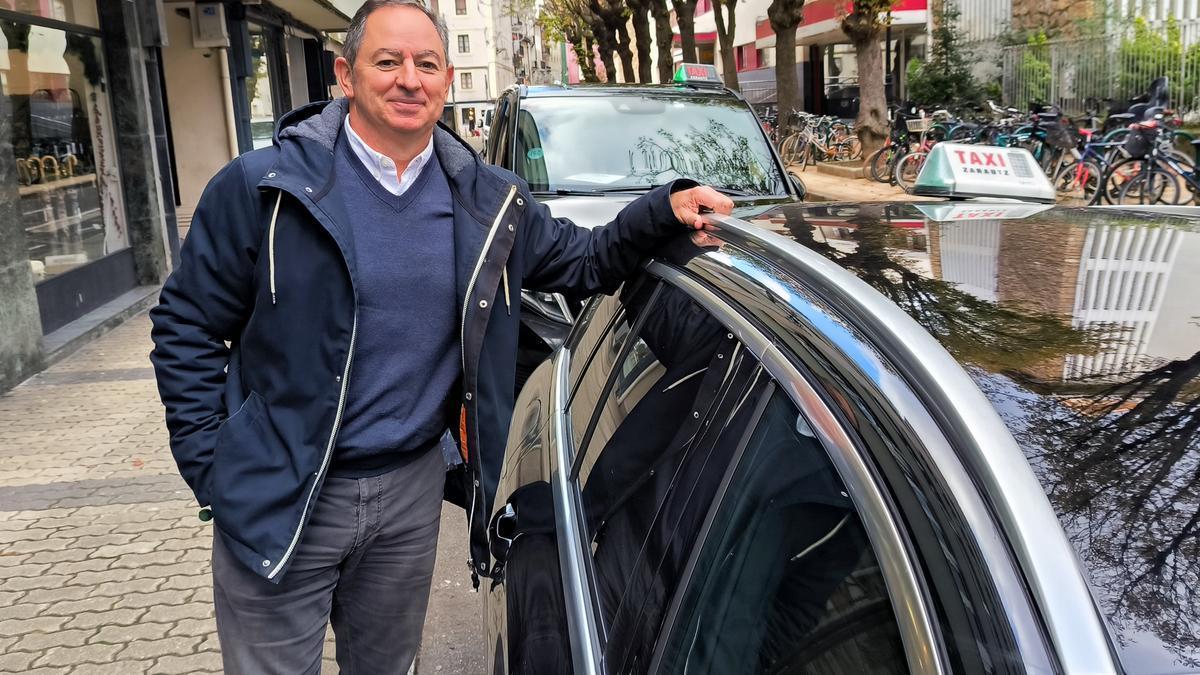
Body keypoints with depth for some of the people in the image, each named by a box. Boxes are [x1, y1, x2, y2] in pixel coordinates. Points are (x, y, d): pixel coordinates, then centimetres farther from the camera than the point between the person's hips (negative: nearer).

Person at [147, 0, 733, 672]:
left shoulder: (489, 201, 1)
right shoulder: (262, 188, -11)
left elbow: (584, 262, 10)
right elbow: (187, 325, -6)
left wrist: (666, 208, -7)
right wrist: (213, 468, -10)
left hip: (413, 489, 4)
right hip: (280, 504, -3)